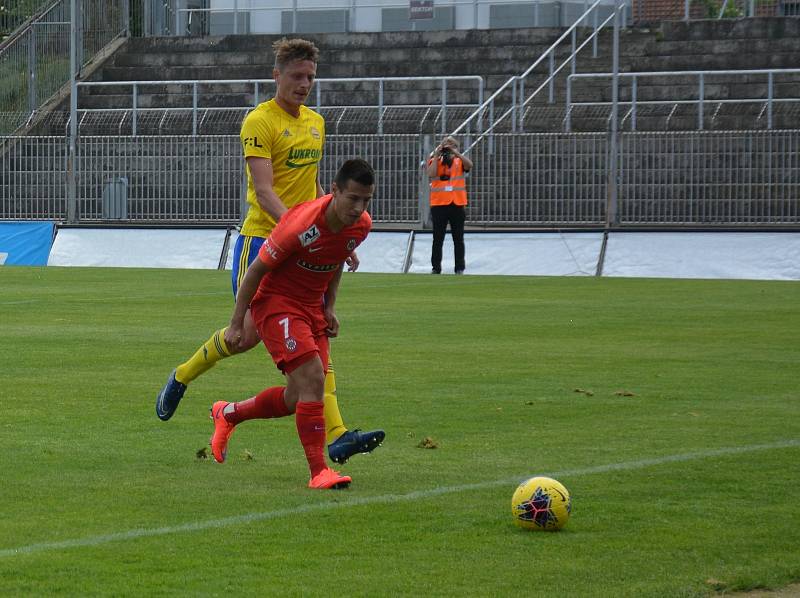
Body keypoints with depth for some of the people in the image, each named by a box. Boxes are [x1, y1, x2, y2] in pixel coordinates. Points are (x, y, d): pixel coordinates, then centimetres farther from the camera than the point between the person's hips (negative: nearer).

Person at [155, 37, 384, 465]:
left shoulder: (315, 123, 14)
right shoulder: (260, 122, -10)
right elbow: (263, 191, -20)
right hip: (263, 241, -6)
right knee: (249, 333, -4)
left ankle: (336, 437, -13)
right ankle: (181, 378, 24)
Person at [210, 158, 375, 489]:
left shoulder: (362, 225, -7)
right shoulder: (302, 224, -28)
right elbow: (256, 269, -16)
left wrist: (330, 307, 9)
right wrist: (237, 324, -11)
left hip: (312, 306, 7)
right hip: (275, 301, -7)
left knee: (298, 400, 6)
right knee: (312, 378, -23)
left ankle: (228, 414, 32)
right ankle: (318, 471, -19)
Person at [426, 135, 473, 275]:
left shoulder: (459, 161, 8)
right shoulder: (435, 161, 7)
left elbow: (469, 165, -13)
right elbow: (431, 174, -11)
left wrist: (455, 152, -14)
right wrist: (436, 155, -9)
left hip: (457, 204, 0)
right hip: (439, 204, 0)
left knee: (458, 239, 3)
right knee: (438, 239, 3)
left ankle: (460, 268, 8)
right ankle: (436, 268, 8)